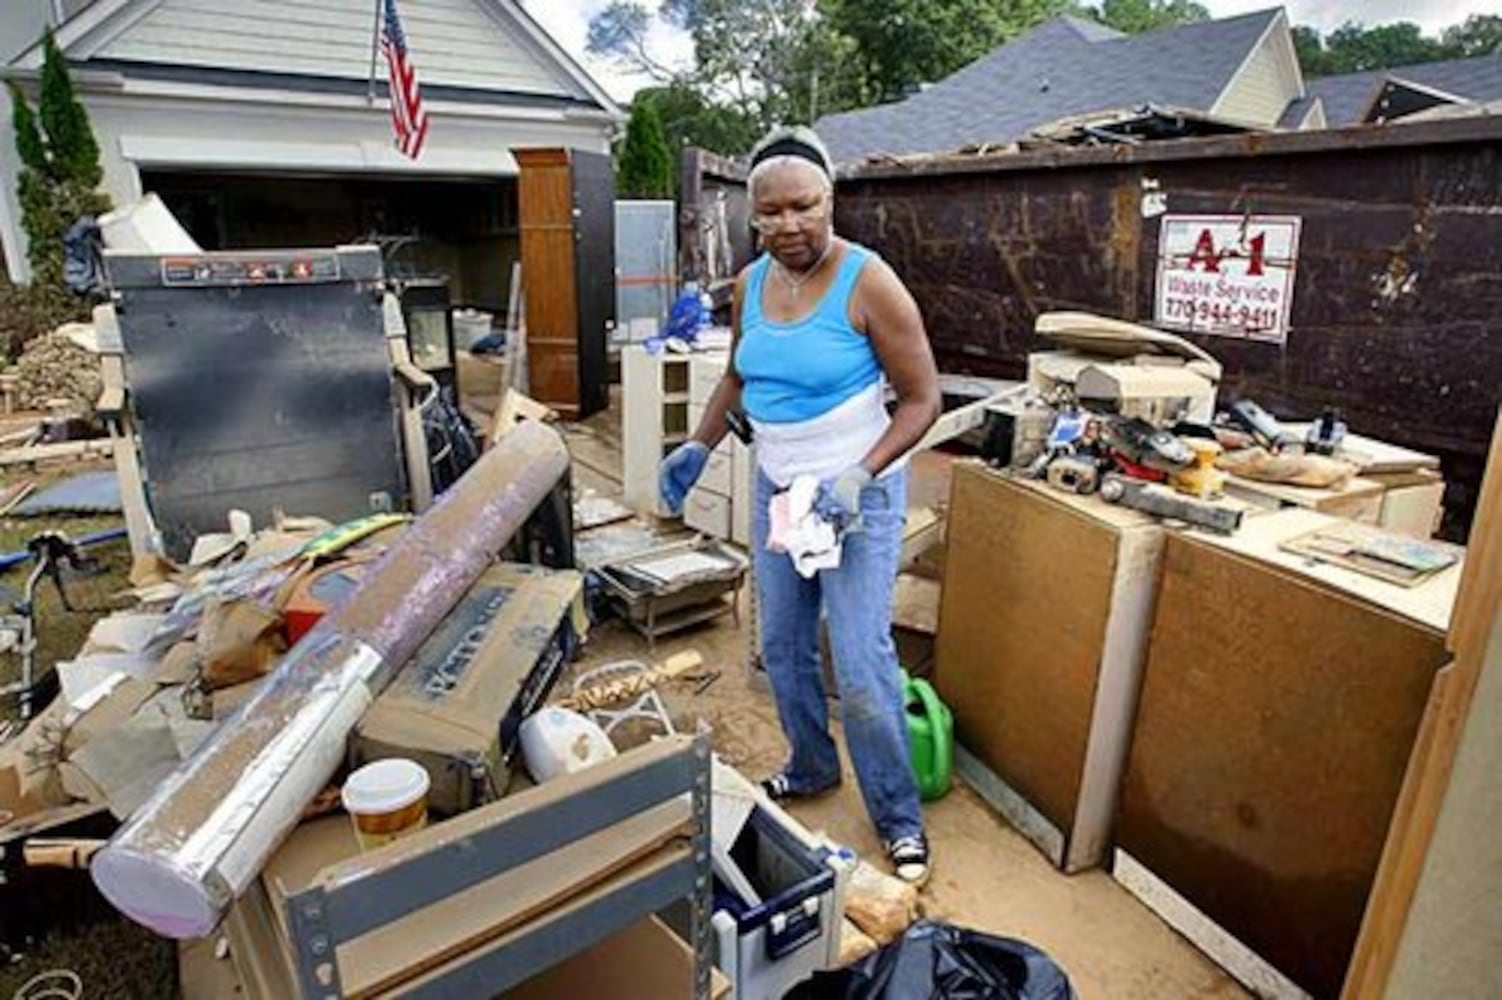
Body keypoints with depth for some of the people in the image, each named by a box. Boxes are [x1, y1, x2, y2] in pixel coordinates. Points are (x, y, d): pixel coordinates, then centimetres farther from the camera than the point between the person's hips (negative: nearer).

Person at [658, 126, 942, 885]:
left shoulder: (868, 283, -16)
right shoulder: (750, 283, 2)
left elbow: (922, 400, -14)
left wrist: (860, 474, -25)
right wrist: (697, 446, 6)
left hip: (857, 495, -6)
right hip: (774, 489, 7)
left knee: (861, 662, -5)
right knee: (782, 644, 16)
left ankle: (898, 817, 17)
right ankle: (812, 766, 40)